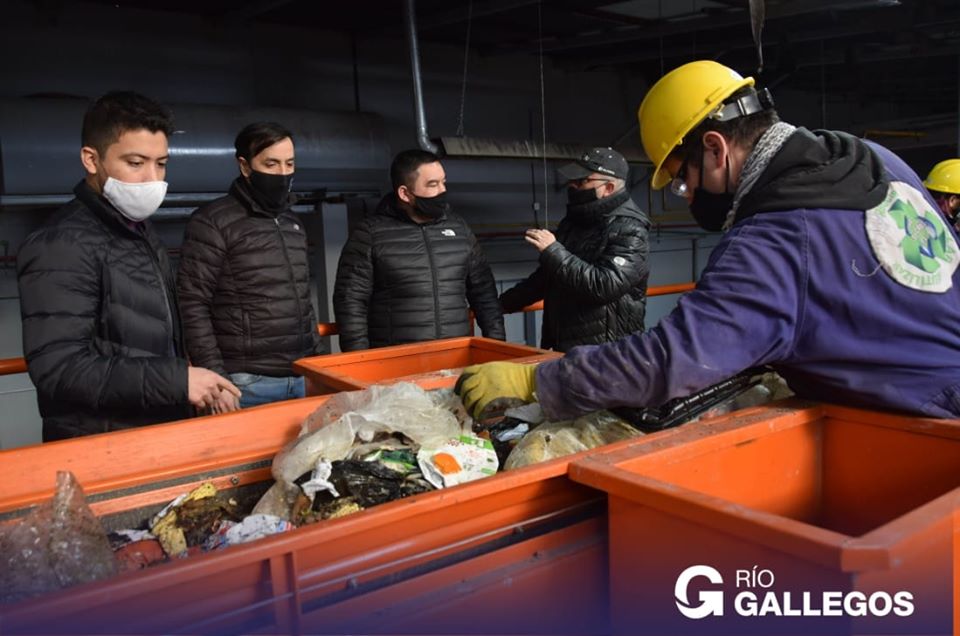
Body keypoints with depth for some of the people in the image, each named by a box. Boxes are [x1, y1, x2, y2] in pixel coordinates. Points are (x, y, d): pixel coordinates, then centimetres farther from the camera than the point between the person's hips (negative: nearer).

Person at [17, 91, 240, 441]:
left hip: (161, 432, 8)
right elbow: (58, 370, -25)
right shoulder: (62, 245, -18)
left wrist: (198, 384, 4)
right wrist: (177, 380, -26)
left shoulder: (139, 232, 10)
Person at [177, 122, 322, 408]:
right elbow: (192, 305, -10)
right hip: (248, 383, -6)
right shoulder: (211, 223, -7)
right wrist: (216, 378, -15)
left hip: (302, 378, 6)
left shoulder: (293, 224, 14)